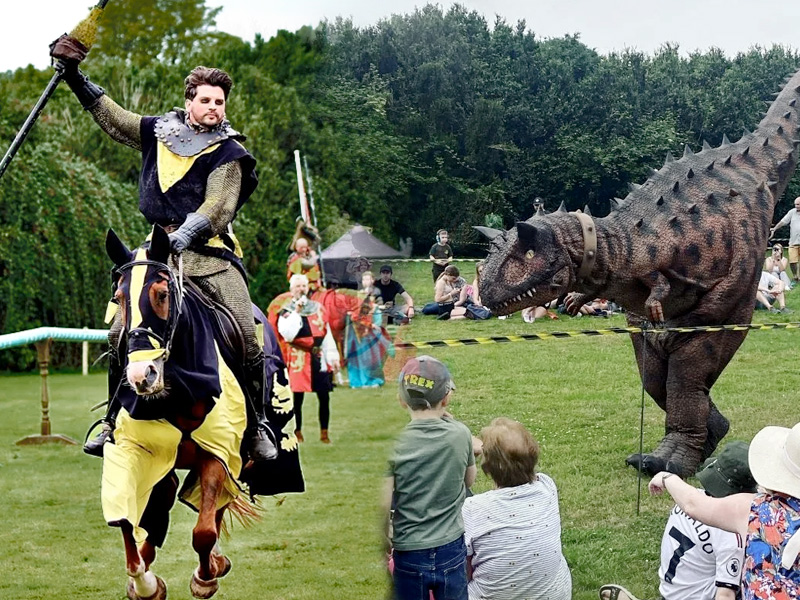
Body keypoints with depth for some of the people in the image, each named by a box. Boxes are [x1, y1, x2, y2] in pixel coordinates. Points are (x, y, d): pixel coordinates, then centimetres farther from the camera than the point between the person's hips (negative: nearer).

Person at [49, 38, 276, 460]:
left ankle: (256, 427, -1)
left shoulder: (228, 153, 0)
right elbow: (111, 116, 27)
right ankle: (114, 422, 8)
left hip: (211, 254, -3)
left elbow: (217, 208, -11)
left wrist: (183, 236, -25)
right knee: (121, 333, -8)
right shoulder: (158, 132, 12)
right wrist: (75, 78, 25)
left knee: (247, 335, -15)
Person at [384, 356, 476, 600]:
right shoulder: (460, 434, -7)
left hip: (409, 555, -2)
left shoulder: (394, 444, -14)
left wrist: (386, 537, 3)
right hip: (452, 550, 2)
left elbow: (382, 505, -16)